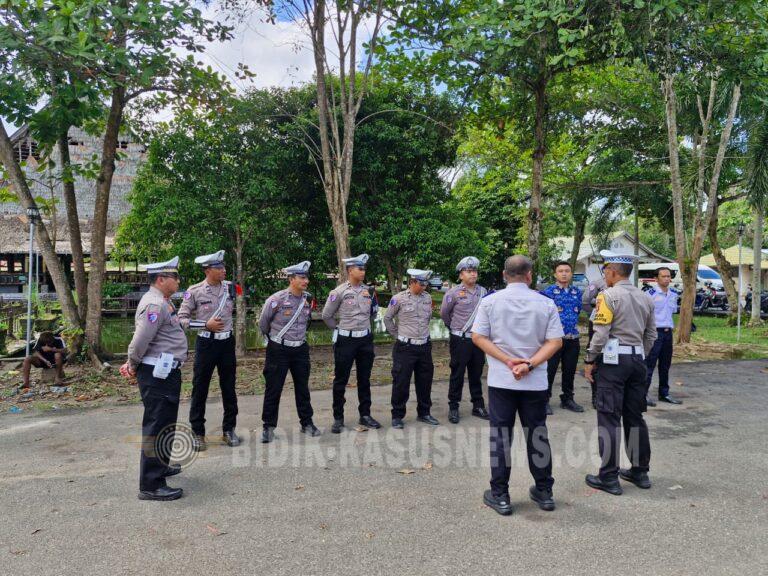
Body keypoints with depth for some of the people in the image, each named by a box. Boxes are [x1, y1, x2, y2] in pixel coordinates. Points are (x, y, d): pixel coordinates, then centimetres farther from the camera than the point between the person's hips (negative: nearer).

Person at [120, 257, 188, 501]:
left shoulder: (163, 302, 14)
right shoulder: (154, 304, -19)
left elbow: (141, 340, 18)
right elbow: (140, 340, -23)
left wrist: (132, 363, 10)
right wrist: (133, 366, -8)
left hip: (166, 372, 11)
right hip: (157, 374, -11)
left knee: (165, 424, 23)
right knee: (157, 426, -5)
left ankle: (159, 466, 40)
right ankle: (150, 485, 2)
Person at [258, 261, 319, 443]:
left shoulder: (308, 299, 0)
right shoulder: (277, 299, -16)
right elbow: (263, 322, -2)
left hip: (300, 349, 5)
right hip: (279, 350, -5)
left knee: (302, 387, 12)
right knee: (274, 389, 2)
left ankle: (306, 422, 24)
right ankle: (269, 426, 14)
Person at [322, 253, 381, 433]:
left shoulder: (368, 290, 5)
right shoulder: (339, 291, -10)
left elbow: (374, 314, 14)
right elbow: (326, 315, -2)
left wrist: (373, 297, -2)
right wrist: (340, 329, 7)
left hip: (365, 339, 5)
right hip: (346, 340, -5)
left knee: (364, 379, 12)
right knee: (341, 380, 4)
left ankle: (365, 415, 23)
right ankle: (338, 418, 15)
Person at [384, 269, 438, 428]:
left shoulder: (427, 297, 5)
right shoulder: (399, 298, -9)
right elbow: (387, 318, 2)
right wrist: (398, 335, 3)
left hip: (424, 346, 5)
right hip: (405, 347, -5)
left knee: (425, 382, 12)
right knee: (401, 382, 1)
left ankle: (424, 413, 27)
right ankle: (397, 416, 14)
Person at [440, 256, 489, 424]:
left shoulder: (483, 292, 4)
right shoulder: (454, 293, -9)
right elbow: (444, 313, 2)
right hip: (460, 340, -4)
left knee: (476, 374, 14)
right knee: (457, 375, 3)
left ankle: (478, 405, 26)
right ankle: (453, 408, 14)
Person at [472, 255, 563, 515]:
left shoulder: (490, 301, -3)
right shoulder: (546, 303, -2)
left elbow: (478, 337, -6)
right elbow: (555, 341, -7)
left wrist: (508, 361, -9)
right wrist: (530, 364, -12)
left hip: (501, 380, -1)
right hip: (536, 381, 1)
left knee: (500, 436, 6)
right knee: (537, 435, 14)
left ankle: (500, 496, 12)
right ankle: (544, 492, 25)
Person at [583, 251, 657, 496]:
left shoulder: (609, 296, -11)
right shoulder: (645, 298, 11)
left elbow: (601, 334, -15)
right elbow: (651, 335, 14)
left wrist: (589, 361, -6)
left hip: (613, 359, -7)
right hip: (637, 360, 7)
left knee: (609, 418, -2)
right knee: (635, 416, 15)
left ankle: (609, 477, 3)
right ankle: (640, 471, 24)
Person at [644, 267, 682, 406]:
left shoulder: (673, 295, 13)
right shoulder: (651, 293, -10)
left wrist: (672, 325, 16)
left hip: (668, 332, 7)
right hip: (655, 332, -7)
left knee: (665, 365, 13)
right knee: (649, 364, -8)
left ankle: (664, 393, 23)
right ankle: (644, 394, -5)